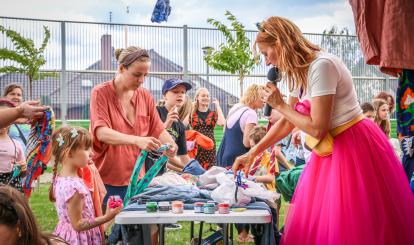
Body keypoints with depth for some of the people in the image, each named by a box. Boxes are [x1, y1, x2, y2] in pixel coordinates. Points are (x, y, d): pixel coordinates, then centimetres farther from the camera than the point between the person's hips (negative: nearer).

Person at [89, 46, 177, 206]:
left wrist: (170, 143, -17)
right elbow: (101, 133, -21)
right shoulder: (100, 93, -7)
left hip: (136, 179, 4)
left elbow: (158, 128, 6)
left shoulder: (145, 96, 7)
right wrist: (137, 140, -36)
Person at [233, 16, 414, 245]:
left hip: (354, 147, -9)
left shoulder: (321, 66, -22)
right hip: (331, 149, 9)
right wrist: (252, 153, 12)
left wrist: (280, 105, -12)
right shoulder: (298, 72, 6)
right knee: (313, 225, 14)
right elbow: (287, 122, 14)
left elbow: (317, 128, -23)